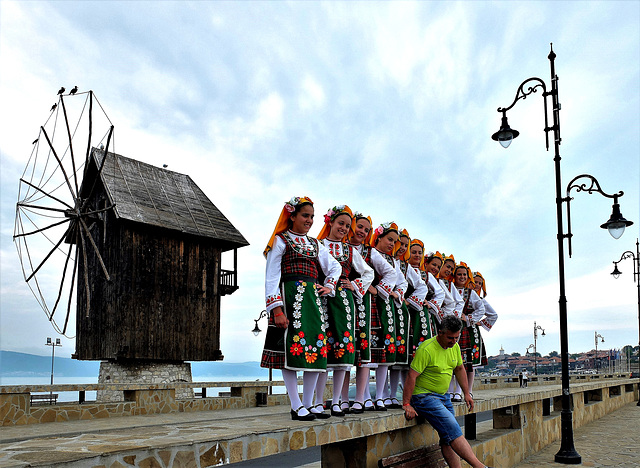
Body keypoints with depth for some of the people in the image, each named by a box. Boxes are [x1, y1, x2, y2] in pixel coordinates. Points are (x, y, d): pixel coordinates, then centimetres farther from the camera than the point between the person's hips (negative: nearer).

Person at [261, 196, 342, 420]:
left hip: (313, 297, 6)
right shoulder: (280, 241, 3)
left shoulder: (314, 244, 20)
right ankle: (296, 406, -2)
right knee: (292, 347, -9)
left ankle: (308, 404, 13)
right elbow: (271, 277, -4)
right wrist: (276, 309, -13)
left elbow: (335, 266, 27)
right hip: (290, 297, -6)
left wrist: (329, 286, 8)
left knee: (316, 348, 3)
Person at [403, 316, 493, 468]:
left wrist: (466, 393, 21)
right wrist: (406, 405, -21)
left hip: (443, 396, 8)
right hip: (424, 397, -8)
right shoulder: (426, 349, -21)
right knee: (453, 430, -17)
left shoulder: (454, 346, 4)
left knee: (448, 438, 4)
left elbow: (459, 369, 20)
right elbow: (411, 377, -21)